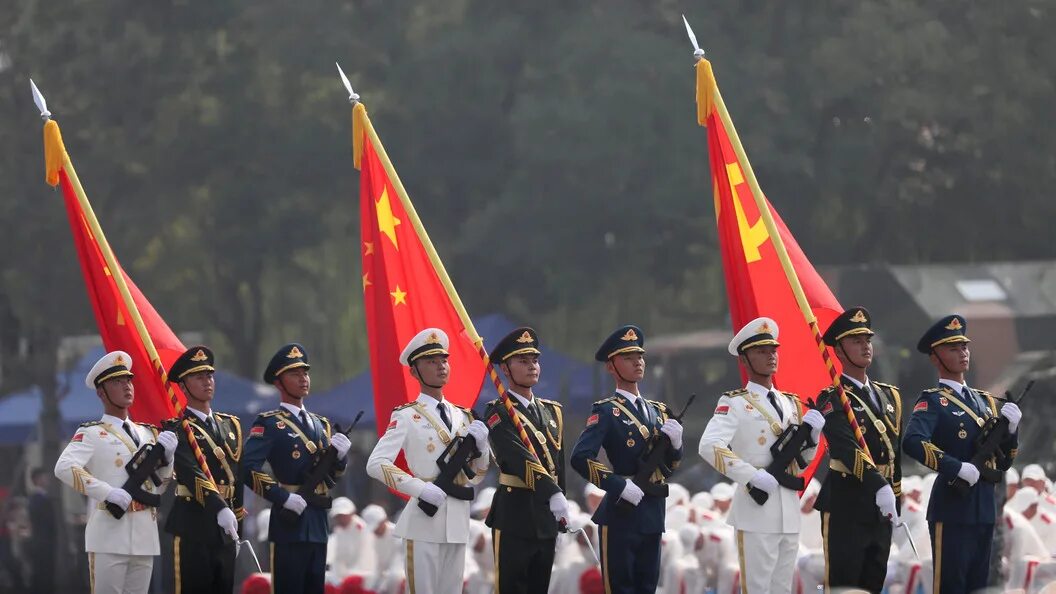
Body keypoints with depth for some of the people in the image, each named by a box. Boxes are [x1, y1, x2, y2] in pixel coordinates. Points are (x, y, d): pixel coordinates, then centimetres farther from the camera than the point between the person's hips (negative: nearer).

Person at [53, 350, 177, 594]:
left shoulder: (147, 434, 18)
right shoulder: (92, 434, -2)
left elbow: (160, 486, 19)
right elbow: (64, 468, -18)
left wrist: (167, 456, 0)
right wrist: (109, 493, -23)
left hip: (144, 538, 6)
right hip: (109, 537, -6)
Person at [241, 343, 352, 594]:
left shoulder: (320, 424, 17)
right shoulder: (269, 424, -5)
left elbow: (332, 476, 20)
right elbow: (249, 469, -16)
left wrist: (340, 455, -1)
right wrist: (283, 497, -19)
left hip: (318, 523, 7)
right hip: (289, 522, -7)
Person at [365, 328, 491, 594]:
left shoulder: (462, 416, 15)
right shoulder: (407, 417, -3)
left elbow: (477, 474, 19)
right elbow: (376, 464, -12)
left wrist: (480, 443, -2)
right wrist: (420, 488, -21)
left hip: (457, 521, 6)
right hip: (425, 519, -6)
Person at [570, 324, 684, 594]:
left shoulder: (657, 410, 16)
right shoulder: (606, 412, -6)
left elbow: (671, 464, 19)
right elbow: (581, 458, -19)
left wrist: (675, 442, -3)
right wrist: (620, 486, -22)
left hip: (653, 513, 7)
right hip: (622, 512, -7)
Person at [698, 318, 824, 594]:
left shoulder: (791, 404, 17)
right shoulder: (735, 404, -3)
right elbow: (709, 447, -18)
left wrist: (811, 434, 1)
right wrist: (752, 476, -22)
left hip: (790, 512, 6)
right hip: (757, 510, -6)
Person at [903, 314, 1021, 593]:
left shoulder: (984, 401, 17)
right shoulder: (933, 401, -5)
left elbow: (1003, 463, 16)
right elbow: (913, 442, -26)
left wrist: (1011, 429, -2)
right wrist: (957, 468, -27)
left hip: (983, 510, 7)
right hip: (952, 508, -7)